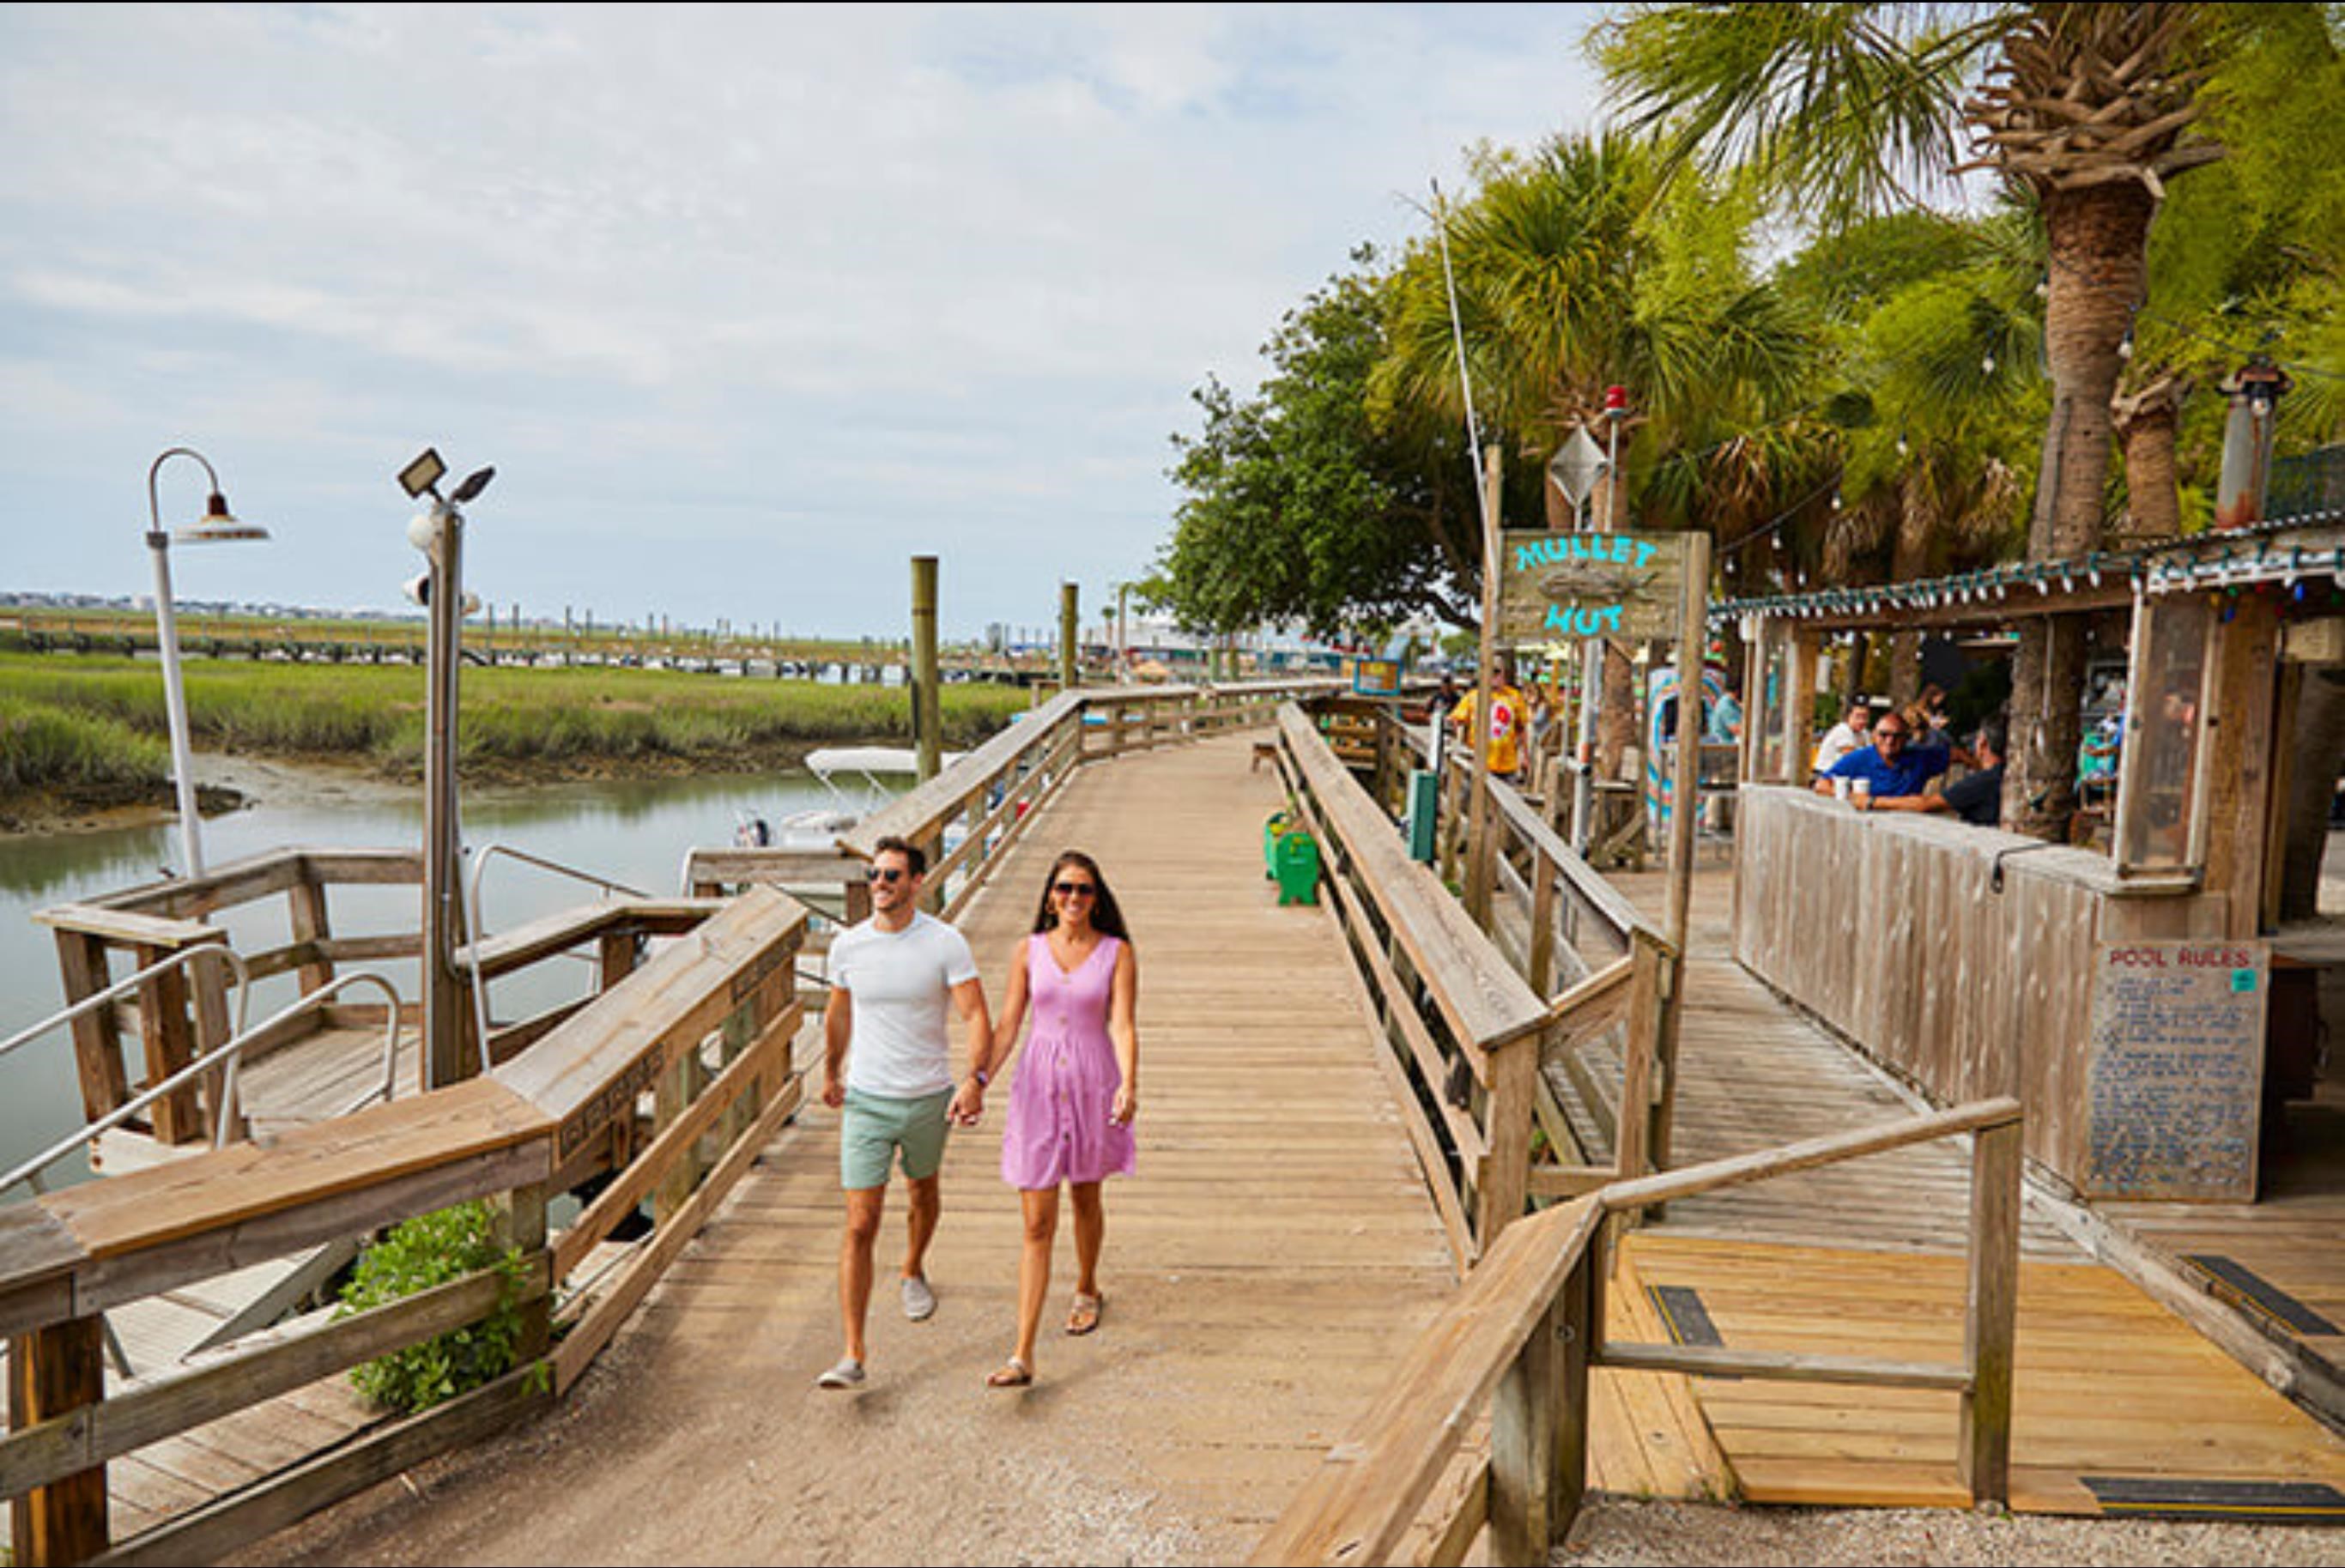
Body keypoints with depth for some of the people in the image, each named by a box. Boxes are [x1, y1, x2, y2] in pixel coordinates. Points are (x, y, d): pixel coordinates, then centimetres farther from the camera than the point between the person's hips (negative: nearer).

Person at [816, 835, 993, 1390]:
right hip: (866, 1100, 0)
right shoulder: (848, 945, -3)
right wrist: (831, 1073, 25)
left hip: (929, 1097, 0)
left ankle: (913, 1271, 54)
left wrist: (976, 1080, -30)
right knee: (860, 1225, -6)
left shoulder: (945, 944, -11)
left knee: (923, 1189, 24)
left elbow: (976, 1017, -15)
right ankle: (853, 1355, -3)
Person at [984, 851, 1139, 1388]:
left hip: (1094, 1083, 0)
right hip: (1039, 1084, 1)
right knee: (1037, 1224, -2)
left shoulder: (1117, 953, -3)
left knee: (1085, 1198, 19)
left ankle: (1087, 1290, 48)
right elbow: (1007, 1025, 2)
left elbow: (1123, 1025, -11)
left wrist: (1129, 1086, -26)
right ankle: (1023, 1356, -1)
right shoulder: (1029, 951, 2)